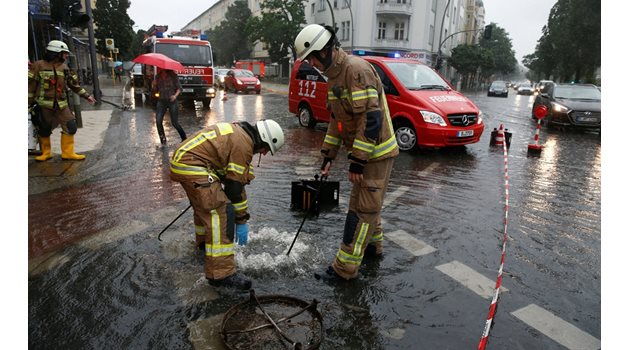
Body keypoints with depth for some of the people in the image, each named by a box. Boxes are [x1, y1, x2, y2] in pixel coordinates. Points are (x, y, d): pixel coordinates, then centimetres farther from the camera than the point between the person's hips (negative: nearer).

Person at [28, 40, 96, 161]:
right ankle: (46, 153, 23)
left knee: (70, 127, -4)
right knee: (44, 130, 5)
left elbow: (74, 84, 18)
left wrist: (86, 95, 16)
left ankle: (68, 153, 6)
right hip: (44, 105, -4)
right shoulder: (39, 65, -3)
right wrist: (29, 102, -4)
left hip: (61, 105, 4)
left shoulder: (64, 68, 12)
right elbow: (31, 84, -2)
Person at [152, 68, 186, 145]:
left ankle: (184, 138, 18)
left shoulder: (173, 76, -3)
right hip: (161, 101, 4)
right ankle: (163, 139, 4)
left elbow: (179, 88, -4)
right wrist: (154, 85, -9)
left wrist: (175, 95, -23)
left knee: (175, 123, -3)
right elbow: (155, 92, 12)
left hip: (172, 101, -3)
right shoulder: (158, 77, 7)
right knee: (158, 121, -11)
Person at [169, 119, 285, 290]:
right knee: (220, 212, -14)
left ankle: (203, 240, 53)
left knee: (203, 203, 29)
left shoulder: (238, 131, 17)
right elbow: (236, 185, -12)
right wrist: (241, 221, -3)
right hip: (191, 165, -11)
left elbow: (231, 178, 23)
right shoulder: (243, 144, -13)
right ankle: (221, 272, -14)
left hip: (181, 159, 11)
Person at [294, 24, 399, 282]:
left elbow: (371, 118, -26)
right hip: (362, 151, 10)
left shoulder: (357, 69, -21)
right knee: (365, 203, 21)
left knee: (364, 209, -4)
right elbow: (337, 118, 17)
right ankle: (373, 246, 40)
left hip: (376, 152, -10)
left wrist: (357, 160, -24)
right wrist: (328, 154, 14)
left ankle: (345, 268, 4)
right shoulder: (335, 75, 11)